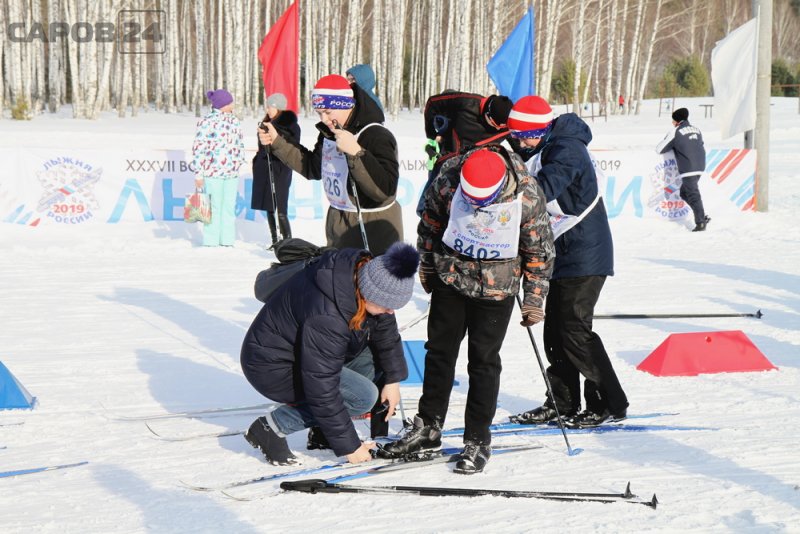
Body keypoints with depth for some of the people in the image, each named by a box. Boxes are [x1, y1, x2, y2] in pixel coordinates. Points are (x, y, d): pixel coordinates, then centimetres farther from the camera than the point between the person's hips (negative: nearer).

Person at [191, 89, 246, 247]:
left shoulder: (234, 121, 11)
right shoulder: (207, 122, -8)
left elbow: (240, 143, 23)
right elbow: (198, 148, -8)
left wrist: (240, 162, 21)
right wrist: (198, 174, -10)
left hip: (232, 173, 6)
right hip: (213, 173, -6)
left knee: (229, 207, 8)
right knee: (214, 208, -3)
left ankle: (227, 240, 15)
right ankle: (211, 242, 3)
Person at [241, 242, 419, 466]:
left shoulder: (363, 273, -12)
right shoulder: (327, 319, -36)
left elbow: (385, 329, 8)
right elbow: (322, 390, -30)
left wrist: (393, 379, 5)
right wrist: (349, 445, -23)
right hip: (272, 368, -9)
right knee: (363, 395, -19)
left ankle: (322, 429, 6)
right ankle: (271, 427, -11)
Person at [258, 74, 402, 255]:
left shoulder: (377, 136, -20)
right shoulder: (328, 134, 8)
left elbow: (385, 189, -31)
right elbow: (313, 168, 26)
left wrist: (355, 152, -38)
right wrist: (277, 142, 19)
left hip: (373, 234, -9)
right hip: (339, 228, 9)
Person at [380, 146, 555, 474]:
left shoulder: (527, 196, -23)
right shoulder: (447, 183, -19)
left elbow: (539, 250, -9)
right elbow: (430, 222, 2)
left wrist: (534, 299, -4)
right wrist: (426, 265, 12)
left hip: (496, 289, -3)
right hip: (450, 277, 3)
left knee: (484, 360, -1)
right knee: (439, 350, 11)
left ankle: (478, 441, 10)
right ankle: (428, 428, 24)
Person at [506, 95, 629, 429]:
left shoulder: (567, 150, -19)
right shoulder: (547, 150, 13)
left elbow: (542, 189, -33)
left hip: (584, 257, -10)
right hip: (564, 255, 10)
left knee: (574, 330, -9)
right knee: (555, 329, 10)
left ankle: (610, 404, -2)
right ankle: (562, 403, 17)